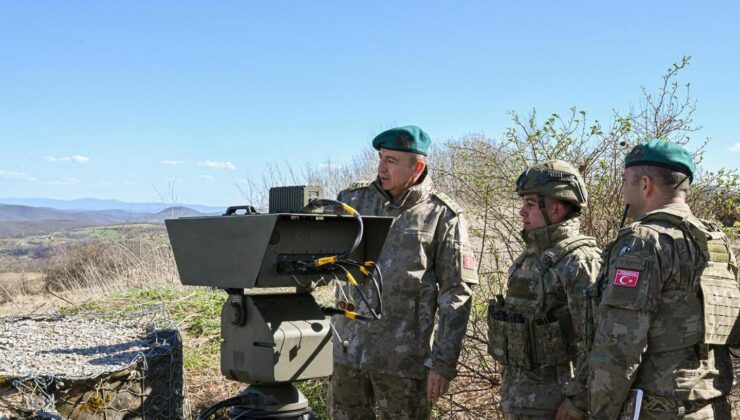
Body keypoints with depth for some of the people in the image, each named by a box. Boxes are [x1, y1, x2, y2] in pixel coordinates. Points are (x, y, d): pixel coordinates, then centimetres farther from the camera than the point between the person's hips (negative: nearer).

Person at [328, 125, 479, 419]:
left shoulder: (443, 217, -5)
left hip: (404, 360, -3)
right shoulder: (353, 201, 5)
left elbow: (456, 295, -6)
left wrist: (443, 364, -10)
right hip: (348, 351, 4)